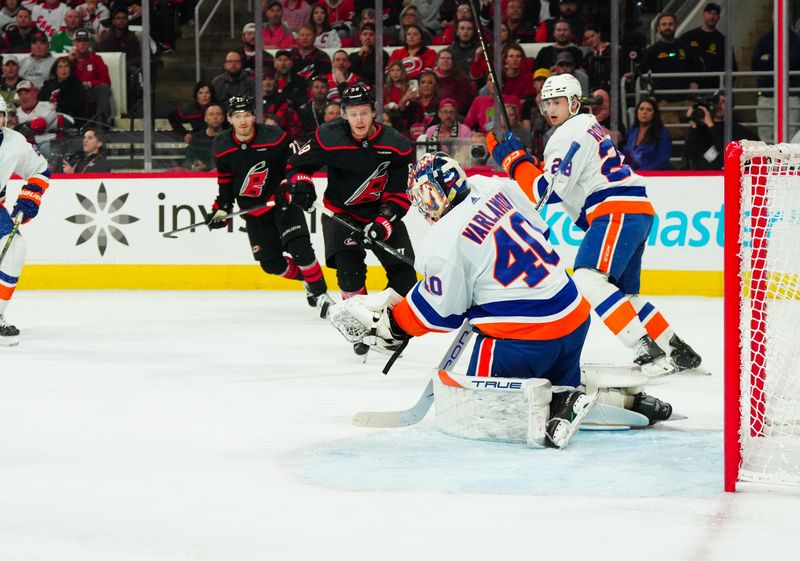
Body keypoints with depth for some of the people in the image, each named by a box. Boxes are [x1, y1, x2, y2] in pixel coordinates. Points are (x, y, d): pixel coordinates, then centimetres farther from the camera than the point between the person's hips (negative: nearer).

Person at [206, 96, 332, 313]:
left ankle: (320, 293, -14)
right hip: (253, 210, 4)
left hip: (281, 200, -4)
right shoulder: (222, 147, -4)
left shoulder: (273, 137, -17)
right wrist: (221, 208, 6)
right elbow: (226, 180, 10)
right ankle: (308, 280, 28)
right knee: (271, 263, 4)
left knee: (299, 246, -23)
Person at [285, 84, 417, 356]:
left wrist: (383, 222, -26)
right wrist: (299, 182, -21)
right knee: (349, 268, -22)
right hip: (341, 211, -2)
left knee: (403, 270, -6)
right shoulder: (329, 137, -18)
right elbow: (299, 161, -1)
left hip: (382, 211, 2)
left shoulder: (396, 145, -17)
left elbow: (401, 192, -13)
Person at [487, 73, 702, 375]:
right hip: (636, 213, 11)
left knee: (588, 279, -24)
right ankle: (679, 352, 16)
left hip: (618, 211, -11)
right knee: (622, 295, 14)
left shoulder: (570, 133, -8)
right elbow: (562, 180, 29)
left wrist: (512, 158, -6)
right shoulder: (587, 125, 24)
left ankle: (648, 351, -34)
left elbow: (547, 191, -13)